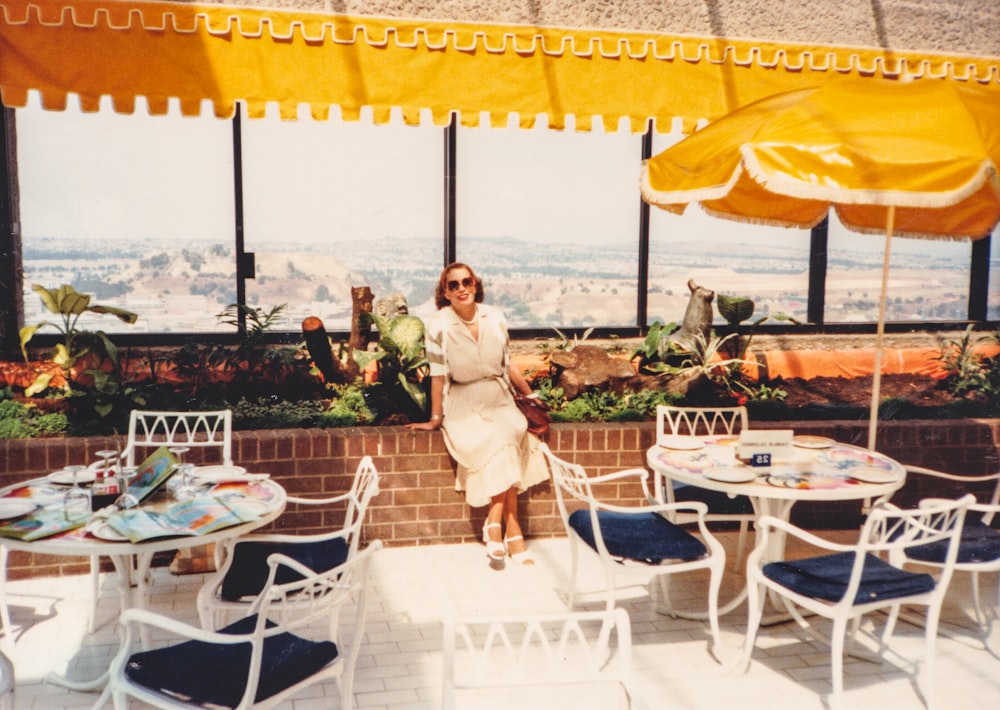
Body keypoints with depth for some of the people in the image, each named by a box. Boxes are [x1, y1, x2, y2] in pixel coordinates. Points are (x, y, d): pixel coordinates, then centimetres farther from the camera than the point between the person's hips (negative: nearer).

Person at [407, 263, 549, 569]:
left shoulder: (495, 318, 1)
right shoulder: (439, 325, -9)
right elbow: (438, 376, -7)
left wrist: (531, 396, 18)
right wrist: (435, 419, -4)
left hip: (499, 397, 3)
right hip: (463, 403, -3)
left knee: (508, 438, -28)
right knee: (496, 443, -29)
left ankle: (495, 522, -22)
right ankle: (511, 530, -23)